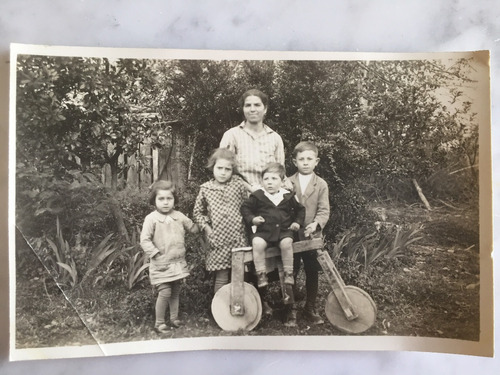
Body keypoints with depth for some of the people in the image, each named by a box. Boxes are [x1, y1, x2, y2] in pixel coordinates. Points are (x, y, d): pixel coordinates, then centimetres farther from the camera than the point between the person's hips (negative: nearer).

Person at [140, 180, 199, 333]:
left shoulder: (179, 216, 4)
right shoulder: (151, 219, -11)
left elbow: (193, 228, 16)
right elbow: (144, 241, -14)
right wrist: (156, 255, -18)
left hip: (178, 262, 5)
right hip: (161, 265, -5)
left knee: (176, 291, 15)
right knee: (165, 292, -7)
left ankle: (174, 318, 32)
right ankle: (159, 322, 12)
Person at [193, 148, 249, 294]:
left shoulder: (238, 184, 2)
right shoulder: (205, 189, 3)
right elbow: (197, 212, 12)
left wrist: (245, 223, -1)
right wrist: (207, 228, 2)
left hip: (239, 238, 1)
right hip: (218, 240, 0)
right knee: (221, 278, 5)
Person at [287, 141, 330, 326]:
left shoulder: (321, 184, 0)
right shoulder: (287, 183, 1)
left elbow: (324, 210, -6)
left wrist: (316, 224, -23)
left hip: (312, 236, 0)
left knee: (312, 273, 10)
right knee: (290, 273, 8)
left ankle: (310, 308, 27)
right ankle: (291, 309, 24)